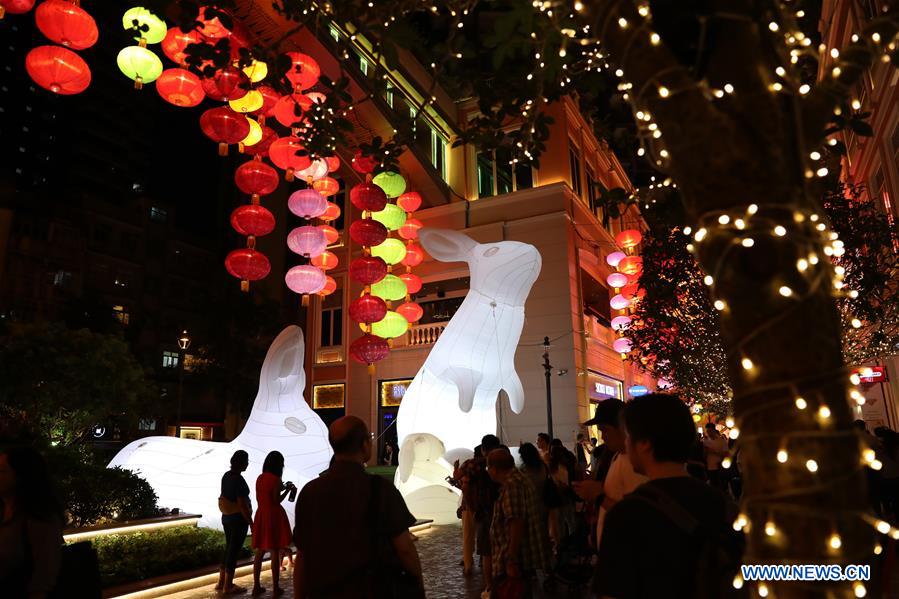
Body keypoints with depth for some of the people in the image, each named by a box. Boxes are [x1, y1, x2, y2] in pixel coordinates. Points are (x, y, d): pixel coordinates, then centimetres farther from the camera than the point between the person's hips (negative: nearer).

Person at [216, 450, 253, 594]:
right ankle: (228, 586, 13)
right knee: (234, 551, 3)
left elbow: (224, 497, 12)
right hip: (238, 519, -9)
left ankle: (221, 582, 28)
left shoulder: (226, 476, 4)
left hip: (226, 517, 9)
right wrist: (251, 523, -16)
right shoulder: (239, 480, -23)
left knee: (228, 548, 19)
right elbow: (242, 505, -23)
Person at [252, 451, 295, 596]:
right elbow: (276, 501, -14)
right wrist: (287, 489, -2)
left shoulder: (260, 478, 7)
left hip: (261, 515, 7)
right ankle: (275, 588, 6)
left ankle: (256, 586, 17)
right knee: (275, 552, 1)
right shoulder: (276, 480, -15)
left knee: (260, 552, 13)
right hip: (274, 516, -7)